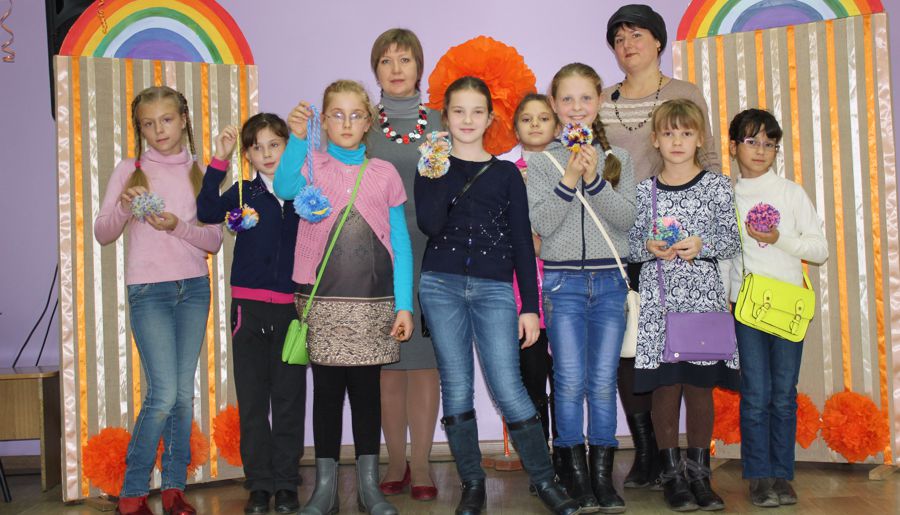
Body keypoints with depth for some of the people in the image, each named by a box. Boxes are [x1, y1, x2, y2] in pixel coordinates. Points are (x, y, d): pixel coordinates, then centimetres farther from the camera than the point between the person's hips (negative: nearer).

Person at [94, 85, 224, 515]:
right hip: (148, 290, -3)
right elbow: (102, 234, -1)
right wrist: (123, 208, -20)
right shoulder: (130, 171, 2)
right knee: (163, 394, -10)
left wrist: (178, 226, -15)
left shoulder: (199, 174, 8)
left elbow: (215, 241, 3)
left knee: (184, 392, 4)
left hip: (194, 287, 3)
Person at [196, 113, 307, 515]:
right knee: (252, 398, 5)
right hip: (249, 304, 1)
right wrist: (219, 161, -15)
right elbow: (207, 212, -10)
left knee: (289, 398, 5)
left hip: (291, 305, -1)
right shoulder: (244, 192, 7)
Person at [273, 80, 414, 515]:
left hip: (373, 301, 1)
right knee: (327, 389, 5)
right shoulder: (312, 164, 5)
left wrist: (404, 306, -1)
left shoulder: (384, 173, 7)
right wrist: (297, 138, -31)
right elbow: (286, 189, -20)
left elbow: (400, 246, 5)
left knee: (366, 389, 7)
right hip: (322, 300, -1)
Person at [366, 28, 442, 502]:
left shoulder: (438, 124, 8)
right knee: (387, 360, 3)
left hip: (429, 251, 0)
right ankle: (396, 461, 15)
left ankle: (421, 464, 9)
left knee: (424, 357, 1)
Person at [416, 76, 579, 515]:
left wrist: (531, 306, 2)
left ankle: (543, 479, 8)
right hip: (442, 285, 1)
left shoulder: (506, 173, 9)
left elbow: (522, 242, 7)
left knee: (507, 388, -8)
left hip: (494, 289, -1)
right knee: (456, 388, 4)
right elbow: (429, 224, -8)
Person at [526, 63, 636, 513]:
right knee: (570, 381, -2)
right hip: (563, 280, -1)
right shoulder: (542, 162, 3)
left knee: (604, 381, 3)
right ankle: (573, 475, 10)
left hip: (610, 281, 1)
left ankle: (602, 475, 13)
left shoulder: (618, 158, 8)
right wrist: (569, 181, -16)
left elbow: (627, 219, -3)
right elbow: (541, 224, -6)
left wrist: (595, 181, -14)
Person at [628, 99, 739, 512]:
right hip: (658, 295, 0)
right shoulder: (645, 191, 7)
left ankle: (699, 472, 16)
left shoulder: (716, 185, 5)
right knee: (665, 384, 0)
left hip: (702, 292, 0)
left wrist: (702, 245, -16)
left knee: (700, 384, 4)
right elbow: (631, 242, 8)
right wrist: (648, 248, -13)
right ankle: (672, 473, 12)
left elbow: (730, 239, 3)